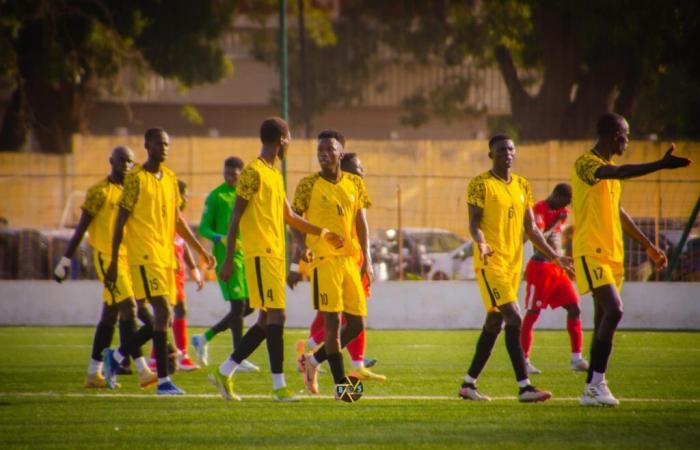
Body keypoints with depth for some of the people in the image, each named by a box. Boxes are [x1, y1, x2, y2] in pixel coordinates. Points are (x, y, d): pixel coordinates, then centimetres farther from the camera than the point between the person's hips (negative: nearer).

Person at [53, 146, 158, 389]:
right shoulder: (99, 191, -7)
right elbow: (81, 227, -5)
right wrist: (66, 260, -6)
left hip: (128, 256, 7)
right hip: (107, 256, -7)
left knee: (110, 315, 11)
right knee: (128, 307, -16)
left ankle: (93, 373, 18)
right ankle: (142, 370, -20)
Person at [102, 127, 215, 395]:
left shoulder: (170, 178, 15)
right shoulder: (136, 178, -6)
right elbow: (121, 222, -6)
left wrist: (200, 250, 16)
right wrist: (113, 263, -8)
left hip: (166, 257, 8)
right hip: (144, 255, -8)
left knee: (163, 318, 7)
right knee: (163, 311, -15)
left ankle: (116, 356, 24)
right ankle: (163, 381, -13)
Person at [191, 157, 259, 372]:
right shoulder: (216, 196, -5)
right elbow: (204, 228, -5)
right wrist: (219, 238, -23)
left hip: (247, 256, 7)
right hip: (226, 256, -7)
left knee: (249, 306, 8)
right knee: (238, 304, -9)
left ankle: (205, 337, 20)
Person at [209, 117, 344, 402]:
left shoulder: (275, 174, 19)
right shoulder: (253, 172, -9)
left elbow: (289, 216, 29)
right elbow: (236, 216, -12)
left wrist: (324, 234, 32)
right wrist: (228, 258, -15)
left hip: (275, 254, 9)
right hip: (260, 253, -9)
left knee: (267, 320, 8)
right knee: (276, 316, -11)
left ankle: (224, 372, 15)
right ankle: (279, 386, -10)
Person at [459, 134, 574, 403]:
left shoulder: (522, 186, 14)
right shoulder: (480, 184, -6)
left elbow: (530, 227, 18)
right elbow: (474, 222, -12)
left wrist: (554, 256, 14)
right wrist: (480, 243, -32)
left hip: (513, 264, 8)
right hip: (491, 263, -8)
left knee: (494, 323, 10)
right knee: (513, 319, -17)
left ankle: (468, 384, 19)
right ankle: (524, 387, -20)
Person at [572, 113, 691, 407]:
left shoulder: (609, 169, 20)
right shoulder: (586, 163, -10)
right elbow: (620, 173, -29)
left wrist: (648, 245, 31)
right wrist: (661, 165, -37)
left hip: (612, 254, 9)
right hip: (591, 253, -9)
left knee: (604, 318, 4)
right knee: (613, 310, -21)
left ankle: (593, 388, 6)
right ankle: (597, 383, -19)